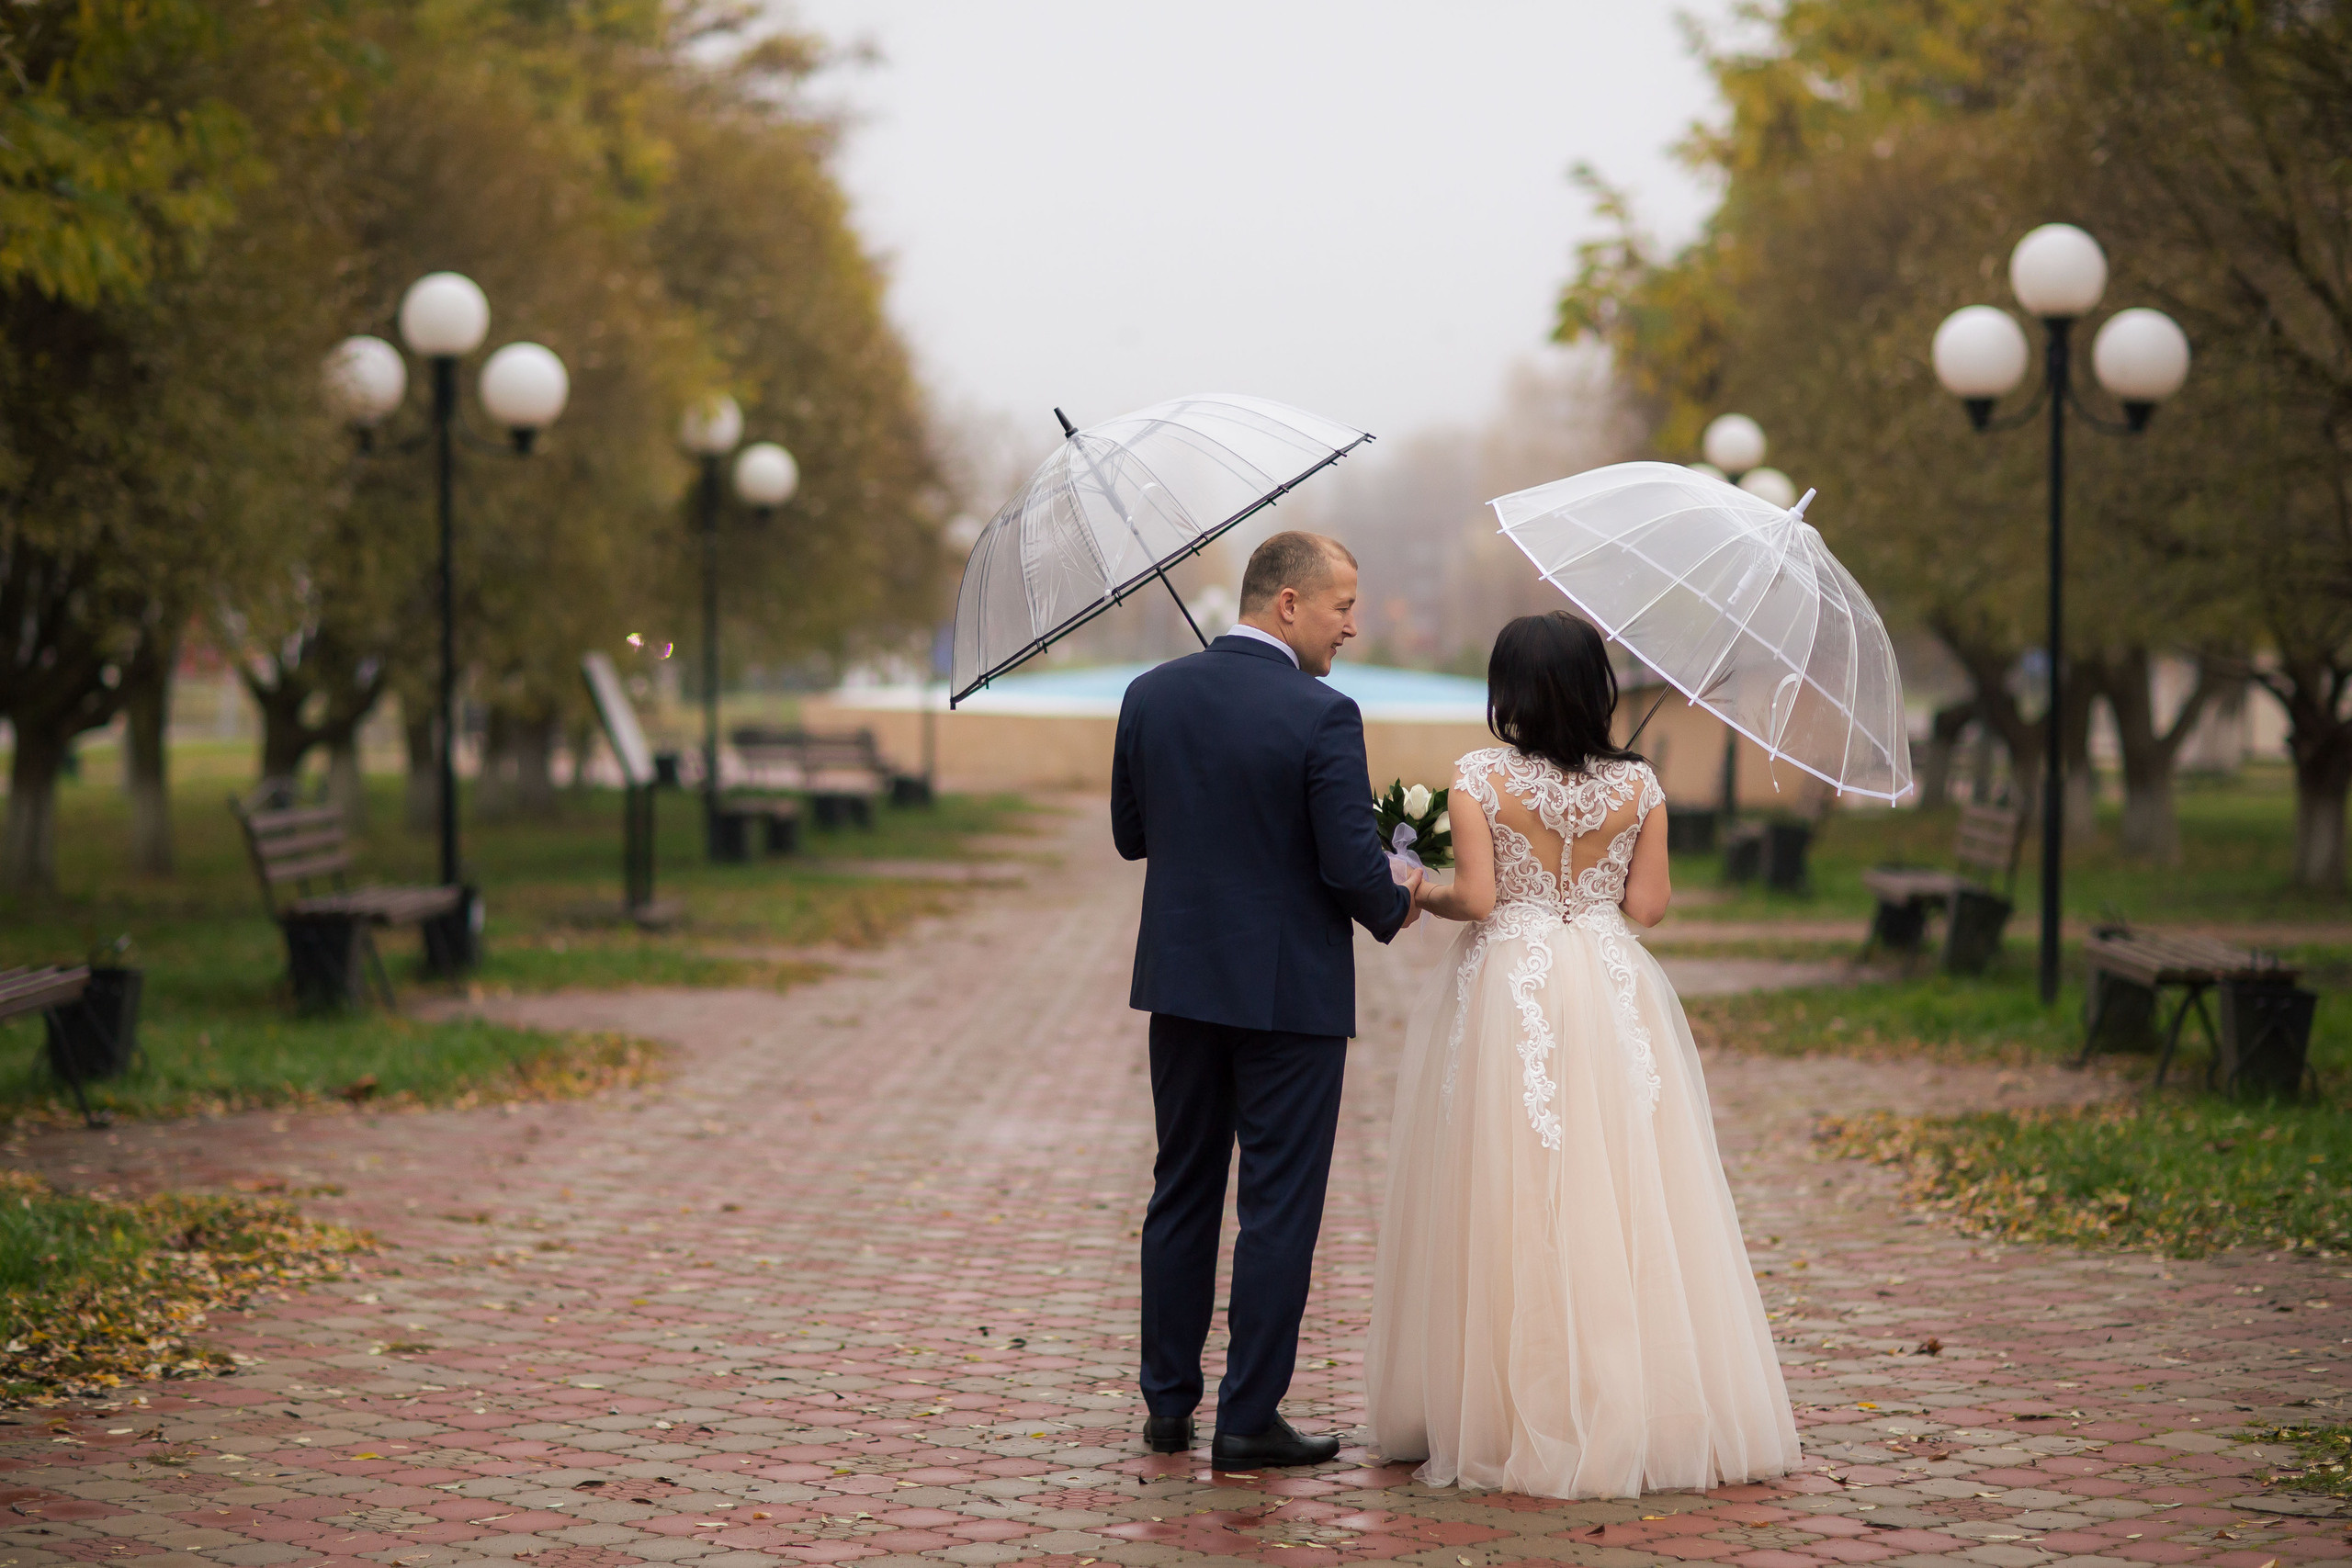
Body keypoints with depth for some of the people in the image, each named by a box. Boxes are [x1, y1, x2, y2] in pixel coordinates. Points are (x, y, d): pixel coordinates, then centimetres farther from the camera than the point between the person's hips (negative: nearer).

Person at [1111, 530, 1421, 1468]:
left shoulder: (1151, 697, 1)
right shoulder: (1322, 716, -16)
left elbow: (1130, 835, 9)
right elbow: (1352, 863, -17)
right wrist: (1395, 908, 4)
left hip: (1181, 979, 5)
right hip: (1289, 992, -5)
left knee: (1181, 1196, 15)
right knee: (1279, 1206, 3)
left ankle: (1168, 1406, 21)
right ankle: (1248, 1419, 5)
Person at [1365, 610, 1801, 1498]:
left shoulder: (1480, 778, -7)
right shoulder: (1636, 784, 2)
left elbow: (1476, 898, -11)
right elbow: (1648, 905, 2)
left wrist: (1422, 897, 8)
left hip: (1508, 991, -2)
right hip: (1612, 992, 2)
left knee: (1511, 1201, 3)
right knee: (1625, 1196, 6)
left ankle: (1517, 1417, 7)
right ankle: (1645, 1409, 8)